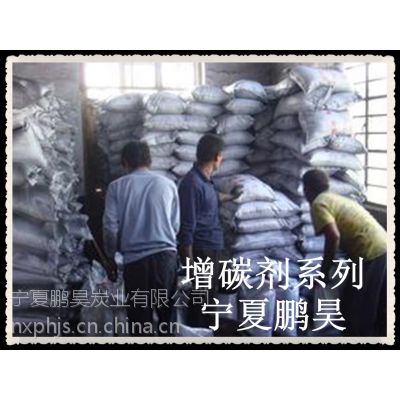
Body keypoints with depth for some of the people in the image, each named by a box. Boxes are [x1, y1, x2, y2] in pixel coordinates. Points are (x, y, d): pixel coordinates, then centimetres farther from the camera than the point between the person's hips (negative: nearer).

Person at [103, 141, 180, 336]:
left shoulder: (117, 187, 1)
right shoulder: (168, 184, 6)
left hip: (135, 258, -1)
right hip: (166, 254, 2)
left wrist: (111, 256, 12)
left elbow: (110, 227, -3)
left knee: (140, 317, 6)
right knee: (168, 313, 13)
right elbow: (175, 225, 7)